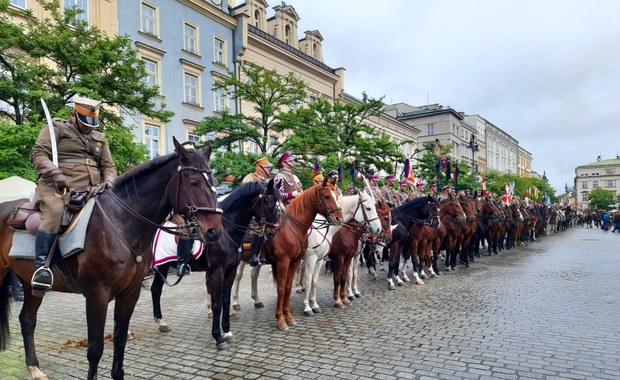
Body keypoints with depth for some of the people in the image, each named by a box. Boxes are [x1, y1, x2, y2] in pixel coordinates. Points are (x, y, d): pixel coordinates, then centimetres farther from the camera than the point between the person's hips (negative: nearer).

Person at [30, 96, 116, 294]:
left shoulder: (100, 137, 25)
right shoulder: (57, 128, 9)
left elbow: (108, 165, 22)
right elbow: (38, 153, -2)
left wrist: (108, 181, 0)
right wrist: (55, 174, -20)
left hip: (91, 189, 6)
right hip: (59, 187, -5)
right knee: (54, 213, -32)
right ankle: (41, 265, -29)